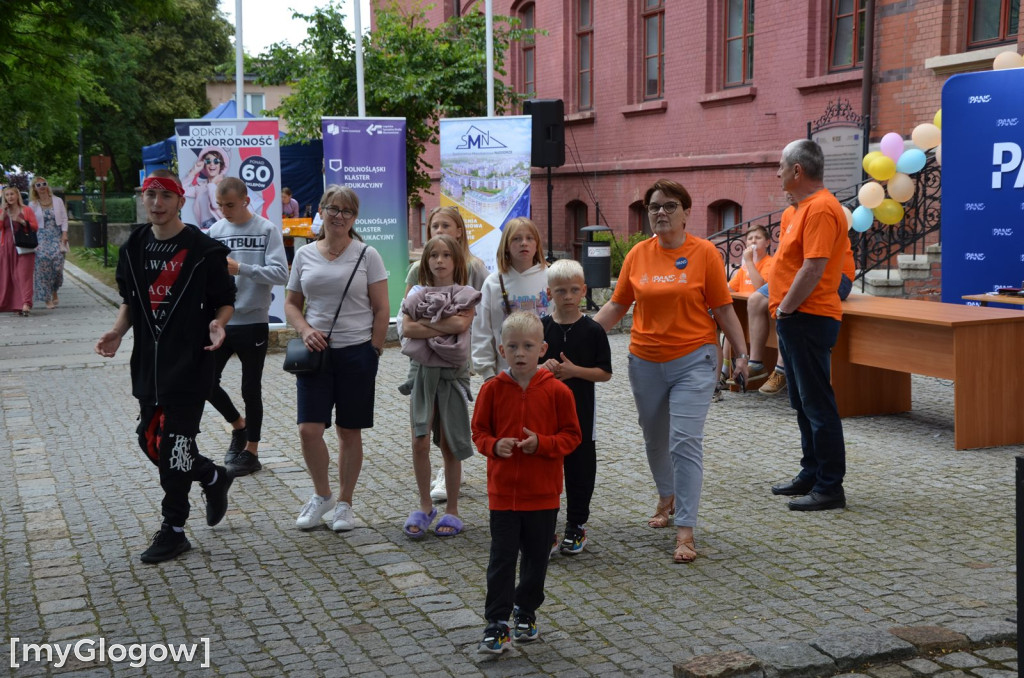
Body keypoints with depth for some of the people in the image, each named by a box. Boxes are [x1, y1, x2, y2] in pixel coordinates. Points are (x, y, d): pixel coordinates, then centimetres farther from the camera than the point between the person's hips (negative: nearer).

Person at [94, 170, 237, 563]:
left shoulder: (204, 249, -8)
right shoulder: (133, 248, 8)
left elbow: (225, 301, -3)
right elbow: (130, 300, 16)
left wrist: (217, 324, -23)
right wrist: (118, 331, -1)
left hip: (190, 364, -6)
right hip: (147, 362, 6)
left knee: (174, 445, -5)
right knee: (151, 441, 11)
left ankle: (174, 531, 9)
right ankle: (213, 478, 36)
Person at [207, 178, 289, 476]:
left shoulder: (267, 230, -8)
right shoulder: (216, 230, 5)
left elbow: (280, 273, -17)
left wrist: (241, 269, -24)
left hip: (253, 323, -4)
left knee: (250, 390, 6)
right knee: (206, 381, 3)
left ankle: (251, 451, 21)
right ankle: (238, 426, 30)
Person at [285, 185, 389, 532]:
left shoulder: (367, 255, -1)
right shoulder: (304, 255, 7)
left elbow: (381, 309, -1)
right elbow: (291, 304, 12)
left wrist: (374, 350, -5)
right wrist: (306, 331, -6)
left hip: (356, 352, -2)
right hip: (316, 352, 2)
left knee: (349, 432, 6)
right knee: (309, 429, -5)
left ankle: (344, 503, 21)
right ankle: (322, 495, 19)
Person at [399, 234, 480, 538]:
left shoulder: (465, 295, 2)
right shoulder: (417, 293, 7)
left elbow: (461, 323, -19)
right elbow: (407, 329, -9)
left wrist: (425, 322, -13)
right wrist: (444, 327, -15)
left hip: (453, 373, -2)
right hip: (423, 371, 2)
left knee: (449, 445, 4)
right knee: (420, 443, -2)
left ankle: (452, 510, 16)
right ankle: (425, 506, 15)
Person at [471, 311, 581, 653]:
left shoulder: (557, 391, -7)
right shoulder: (492, 389, -4)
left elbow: (572, 435, -2)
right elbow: (479, 433, 4)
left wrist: (542, 443, -18)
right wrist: (495, 445, -17)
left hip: (543, 493, 1)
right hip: (503, 493, 0)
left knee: (536, 557, 14)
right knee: (502, 559, 1)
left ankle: (526, 612, 33)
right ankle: (497, 623, 8)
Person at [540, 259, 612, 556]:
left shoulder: (593, 330, -4)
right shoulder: (540, 328, 0)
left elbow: (605, 373, -4)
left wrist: (574, 370, -17)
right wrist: (543, 368, -15)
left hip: (580, 412, -1)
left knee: (579, 467, 8)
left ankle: (576, 525, 23)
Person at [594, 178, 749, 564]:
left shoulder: (703, 252, -5)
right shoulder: (638, 254, 3)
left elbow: (723, 308, -2)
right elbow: (618, 305, 7)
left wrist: (741, 353, -5)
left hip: (693, 359, -4)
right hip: (646, 360, 4)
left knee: (685, 442, -11)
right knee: (655, 438, 18)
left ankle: (685, 531, -7)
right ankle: (667, 498, 45)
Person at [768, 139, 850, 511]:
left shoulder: (820, 209, -18)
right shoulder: (807, 206, 16)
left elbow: (813, 269, -24)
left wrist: (785, 309, -17)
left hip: (808, 320, -11)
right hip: (795, 320, 11)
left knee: (817, 404, -6)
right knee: (804, 403, 17)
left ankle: (830, 487, 0)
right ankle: (812, 474, 27)